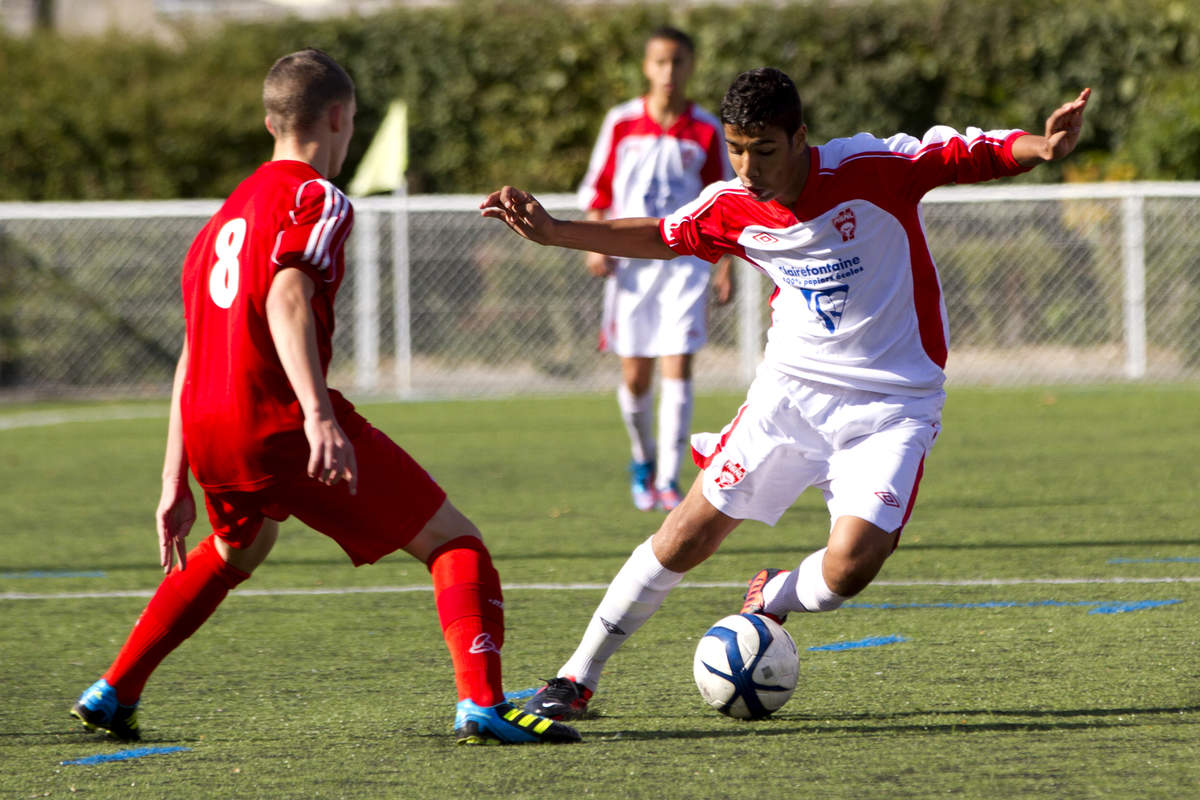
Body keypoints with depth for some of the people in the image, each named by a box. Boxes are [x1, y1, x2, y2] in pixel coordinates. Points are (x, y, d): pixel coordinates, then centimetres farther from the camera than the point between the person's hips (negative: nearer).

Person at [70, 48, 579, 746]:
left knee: (240, 547, 38)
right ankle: (482, 702, -23)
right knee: (455, 541, -2)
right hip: (281, 421, -8)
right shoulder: (316, 198, -3)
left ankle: (113, 695, 37)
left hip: (209, 429, 8)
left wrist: (177, 487, 27)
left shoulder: (227, 215, 23)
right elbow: (287, 297, -22)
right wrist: (319, 415, -32)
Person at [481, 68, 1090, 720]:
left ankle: (771, 601, 16)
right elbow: (660, 238, 15)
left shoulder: (871, 169, -19)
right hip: (791, 388, 3)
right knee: (691, 531, -2)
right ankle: (578, 677, 12)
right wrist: (552, 232, 9)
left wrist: (1042, 146, -39)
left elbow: (983, 152, -18)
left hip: (892, 406, -3)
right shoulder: (731, 208, -5)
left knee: (849, 567, -21)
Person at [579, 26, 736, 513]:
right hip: (631, 263, 1)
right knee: (635, 376, 2)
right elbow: (597, 190, 8)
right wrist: (595, 245, -4)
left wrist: (725, 267, 2)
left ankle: (668, 480, -10)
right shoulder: (621, 122, 3)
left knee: (677, 368, -11)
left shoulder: (706, 130, 2)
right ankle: (642, 459, 29)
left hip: (685, 262, -1)